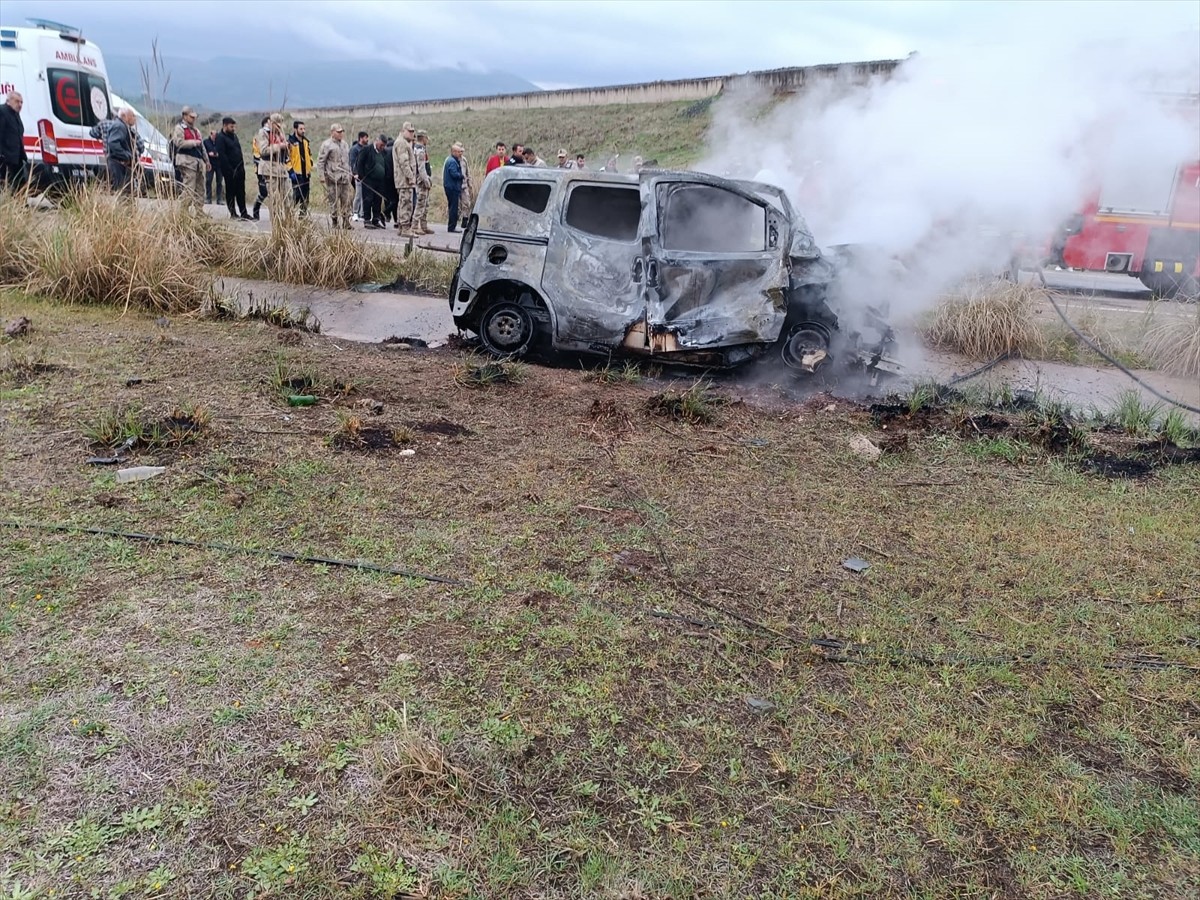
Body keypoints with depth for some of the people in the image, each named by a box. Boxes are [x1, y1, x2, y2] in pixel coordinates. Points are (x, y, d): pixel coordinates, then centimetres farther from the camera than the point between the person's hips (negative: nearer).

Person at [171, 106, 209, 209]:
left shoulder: (196, 131, 26)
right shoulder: (179, 128, 1)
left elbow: (202, 147, 27)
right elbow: (179, 143, -15)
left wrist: (206, 161, 23)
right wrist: (194, 142, -11)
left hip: (199, 162, 8)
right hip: (187, 161, -8)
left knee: (200, 189, 7)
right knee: (189, 188, -14)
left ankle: (199, 210, 12)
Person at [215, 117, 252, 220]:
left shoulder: (233, 135, 16)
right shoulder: (220, 137, -9)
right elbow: (222, 155, -16)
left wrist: (242, 165, 12)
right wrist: (229, 170, -20)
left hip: (239, 169, 7)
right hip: (230, 170, -7)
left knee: (241, 192, 8)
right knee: (231, 192, 2)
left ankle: (244, 213, 11)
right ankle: (233, 213, 7)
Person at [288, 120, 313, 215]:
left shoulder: (306, 141, 13)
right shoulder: (290, 142, -8)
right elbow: (286, 157, -11)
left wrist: (310, 169, 17)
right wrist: (291, 171, -15)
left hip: (306, 174, 7)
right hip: (296, 174, -7)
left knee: (305, 198, 9)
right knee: (296, 196, -9)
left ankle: (303, 216, 17)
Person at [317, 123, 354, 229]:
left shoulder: (345, 144, 17)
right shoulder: (327, 145, -4)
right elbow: (320, 161, -5)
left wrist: (349, 173, 20)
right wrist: (322, 175, -10)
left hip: (345, 177, 6)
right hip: (333, 178, -6)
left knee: (347, 200, 3)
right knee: (334, 201, -2)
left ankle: (346, 222, 9)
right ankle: (334, 222, 5)